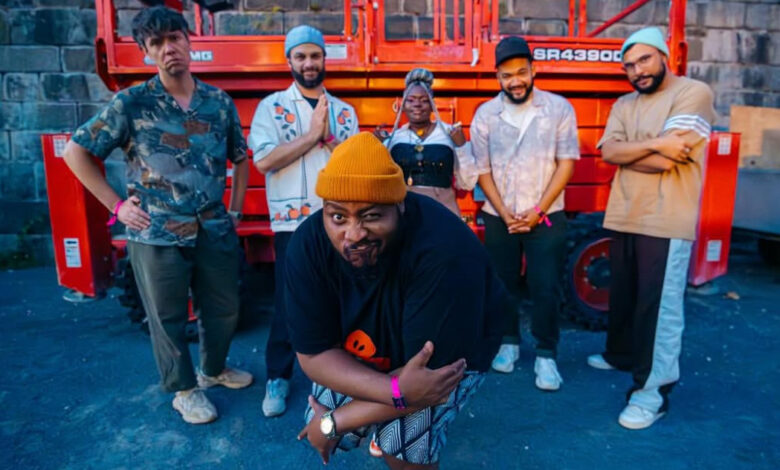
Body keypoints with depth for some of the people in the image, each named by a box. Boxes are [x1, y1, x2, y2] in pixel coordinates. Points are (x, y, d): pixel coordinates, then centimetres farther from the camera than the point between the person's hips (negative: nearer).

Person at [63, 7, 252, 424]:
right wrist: (117, 206, -5)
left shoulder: (220, 102, 3)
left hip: (215, 230, 3)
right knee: (168, 318, 11)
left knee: (224, 309, 16)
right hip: (156, 234, -3)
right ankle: (184, 389, 33)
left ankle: (214, 369, 43)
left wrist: (235, 211, 8)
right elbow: (75, 151, -1)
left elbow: (240, 158, 15)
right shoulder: (131, 103, -6)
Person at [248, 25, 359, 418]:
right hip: (293, 221, -3)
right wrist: (311, 134, -13)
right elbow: (264, 160, -13)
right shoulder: (272, 106, 0)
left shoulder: (344, 111, 10)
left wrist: (328, 135, -11)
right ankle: (278, 377, 20)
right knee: (288, 302, 3)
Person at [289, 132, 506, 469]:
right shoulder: (309, 244, -26)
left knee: (403, 442, -23)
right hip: (371, 348, 4)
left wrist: (335, 421, -24)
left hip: (449, 351, -3)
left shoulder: (444, 254, -39)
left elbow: (434, 369, -33)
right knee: (319, 427, -5)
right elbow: (313, 354, -22)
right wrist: (397, 390, -39)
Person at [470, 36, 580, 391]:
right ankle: (509, 342, 29)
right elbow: (482, 170, 0)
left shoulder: (559, 108, -3)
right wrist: (504, 213, -9)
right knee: (501, 284, 11)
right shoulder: (485, 115, 0)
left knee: (546, 288, -1)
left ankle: (546, 355, 13)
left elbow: (567, 162, -5)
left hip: (546, 216, -1)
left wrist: (538, 210, -11)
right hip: (499, 217, 2)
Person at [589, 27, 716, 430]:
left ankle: (653, 391, 4)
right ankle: (621, 355, 37)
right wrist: (655, 144, -14)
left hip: (666, 222, -6)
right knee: (622, 296, 17)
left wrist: (627, 152, -2)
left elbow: (664, 160, -16)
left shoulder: (693, 93, -5)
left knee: (660, 305, -4)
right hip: (623, 218, 7)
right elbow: (607, 152, -1)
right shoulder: (624, 105, 15)